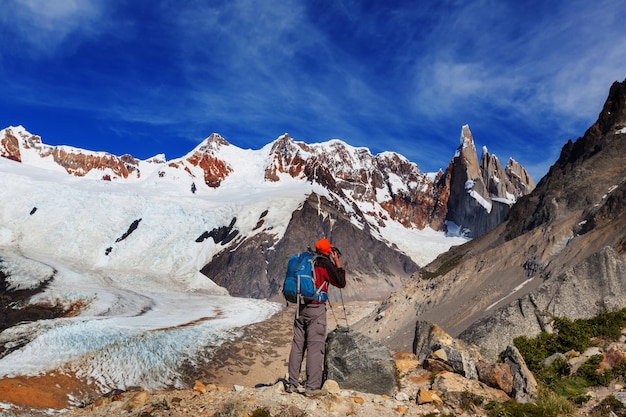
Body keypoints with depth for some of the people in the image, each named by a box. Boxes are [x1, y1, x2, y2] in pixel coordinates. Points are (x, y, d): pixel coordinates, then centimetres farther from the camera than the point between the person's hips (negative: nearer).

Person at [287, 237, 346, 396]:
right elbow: (341, 283, 0)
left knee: (297, 345, 10)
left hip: (300, 307, 6)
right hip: (316, 308, -6)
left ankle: (292, 384, 15)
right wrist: (338, 263, 9)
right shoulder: (325, 263, -5)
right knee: (315, 346, -3)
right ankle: (312, 387, -3)